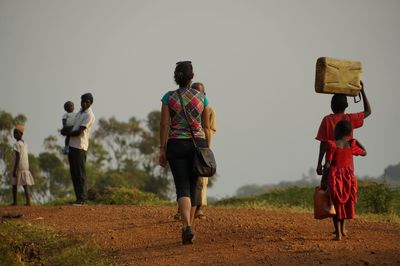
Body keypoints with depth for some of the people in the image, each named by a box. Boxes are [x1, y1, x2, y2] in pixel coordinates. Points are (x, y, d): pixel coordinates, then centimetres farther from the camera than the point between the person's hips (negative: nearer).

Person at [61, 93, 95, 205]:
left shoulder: (89, 115, -11)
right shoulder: (79, 112, 18)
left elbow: (79, 132, -16)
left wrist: (66, 133, -4)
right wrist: (66, 131, 11)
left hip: (80, 146, -9)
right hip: (72, 145, 9)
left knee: (80, 173, -9)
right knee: (74, 173, 9)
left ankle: (82, 199, -9)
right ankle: (79, 197, 11)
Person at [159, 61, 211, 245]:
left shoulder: (169, 97, -4)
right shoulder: (201, 97, 2)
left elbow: (164, 125, -6)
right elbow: (206, 127, 4)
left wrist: (162, 150, -2)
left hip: (176, 145, -2)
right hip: (198, 144, 2)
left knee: (182, 188, -5)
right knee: (192, 187, 15)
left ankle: (187, 228, -25)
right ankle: (188, 226, 23)